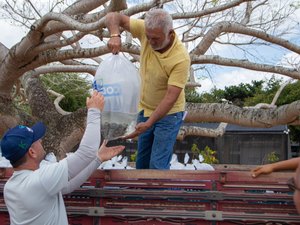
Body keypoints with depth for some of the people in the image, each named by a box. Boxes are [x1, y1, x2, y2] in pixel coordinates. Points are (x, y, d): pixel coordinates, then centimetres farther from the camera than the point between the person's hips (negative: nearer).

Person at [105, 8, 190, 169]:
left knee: (158, 166, -10)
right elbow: (113, 17, -9)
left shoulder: (181, 58, -28)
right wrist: (115, 35, -30)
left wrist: (148, 123, -32)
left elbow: (171, 97, -28)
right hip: (145, 109, 5)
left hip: (168, 114, -5)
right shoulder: (146, 30, -14)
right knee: (141, 164, 13)